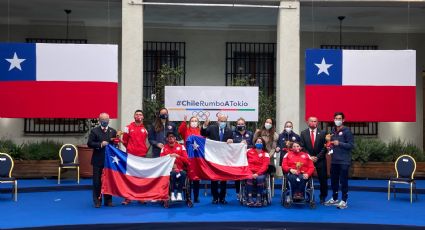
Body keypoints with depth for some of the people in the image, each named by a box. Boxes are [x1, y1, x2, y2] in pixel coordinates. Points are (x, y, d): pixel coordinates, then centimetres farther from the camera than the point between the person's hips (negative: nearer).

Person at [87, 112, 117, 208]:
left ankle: (108, 200, 15)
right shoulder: (94, 131, 1)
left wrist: (114, 141, -14)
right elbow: (89, 143, -6)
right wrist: (100, 144, -16)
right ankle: (97, 201, 10)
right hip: (98, 160, -2)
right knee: (97, 182, 2)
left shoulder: (113, 131, 10)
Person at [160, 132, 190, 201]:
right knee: (173, 173, -36)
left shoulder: (181, 147, 6)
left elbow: (187, 161, 0)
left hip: (180, 169, 0)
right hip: (169, 170, 0)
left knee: (183, 174, -35)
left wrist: (178, 156, -15)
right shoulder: (164, 148, 7)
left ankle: (179, 193, -23)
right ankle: (172, 194, -25)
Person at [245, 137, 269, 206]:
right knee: (249, 178, -32)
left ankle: (259, 199, -26)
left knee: (260, 178, -34)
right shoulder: (250, 151, 11)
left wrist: (257, 173, -18)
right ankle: (250, 198, -32)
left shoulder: (265, 154, 4)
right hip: (250, 172, 1)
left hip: (260, 172, -1)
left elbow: (265, 166, -6)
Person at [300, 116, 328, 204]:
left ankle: (322, 197, 14)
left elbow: (324, 147, -1)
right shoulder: (303, 133, 6)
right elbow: (302, 147, 2)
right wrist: (309, 157, -8)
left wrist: (317, 157, -9)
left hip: (320, 160, 0)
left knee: (323, 179, 1)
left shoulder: (322, 133, 3)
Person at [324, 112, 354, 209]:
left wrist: (339, 144, -20)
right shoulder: (333, 131, 13)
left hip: (344, 161, -6)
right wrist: (329, 146, 4)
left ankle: (344, 201, 4)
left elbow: (351, 145, -10)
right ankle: (334, 199, 24)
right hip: (334, 160, 6)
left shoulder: (346, 131, -6)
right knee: (333, 180, 11)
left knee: (343, 181, -3)